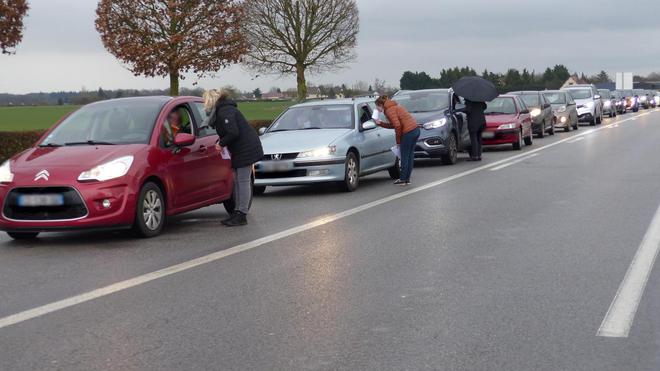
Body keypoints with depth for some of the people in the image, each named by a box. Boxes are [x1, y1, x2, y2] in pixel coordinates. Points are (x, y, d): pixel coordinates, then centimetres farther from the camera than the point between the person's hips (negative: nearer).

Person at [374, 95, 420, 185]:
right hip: (416, 130, 9)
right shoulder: (394, 106, 22)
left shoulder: (389, 110, -8)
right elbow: (393, 125, 27)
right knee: (410, 156, 13)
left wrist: (398, 141, -8)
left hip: (408, 132, -9)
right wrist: (380, 123, 27)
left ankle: (402, 179, 8)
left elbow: (397, 125, -17)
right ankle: (407, 179, 19)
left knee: (404, 157, 1)